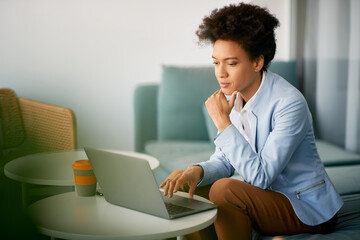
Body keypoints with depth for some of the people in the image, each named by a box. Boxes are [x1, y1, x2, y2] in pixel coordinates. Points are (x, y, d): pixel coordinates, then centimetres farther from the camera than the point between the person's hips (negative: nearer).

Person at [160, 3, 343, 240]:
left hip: (307, 210, -7)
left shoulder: (289, 103, -25)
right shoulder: (233, 96, -2)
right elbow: (224, 161, 4)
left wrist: (223, 122, -28)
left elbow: (260, 176, -28)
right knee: (186, 192, -4)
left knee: (225, 189, -28)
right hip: (266, 197, 7)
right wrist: (196, 171, -19)